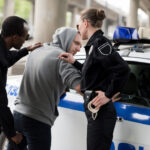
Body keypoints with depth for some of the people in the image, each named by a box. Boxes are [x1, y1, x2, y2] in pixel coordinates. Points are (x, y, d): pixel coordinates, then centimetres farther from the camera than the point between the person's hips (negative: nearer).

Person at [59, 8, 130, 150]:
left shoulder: (100, 43, -14)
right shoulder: (94, 44, 14)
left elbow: (123, 69, -25)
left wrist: (108, 95, -18)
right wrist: (74, 62, 16)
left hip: (100, 112, -10)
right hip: (95, 111, 10)